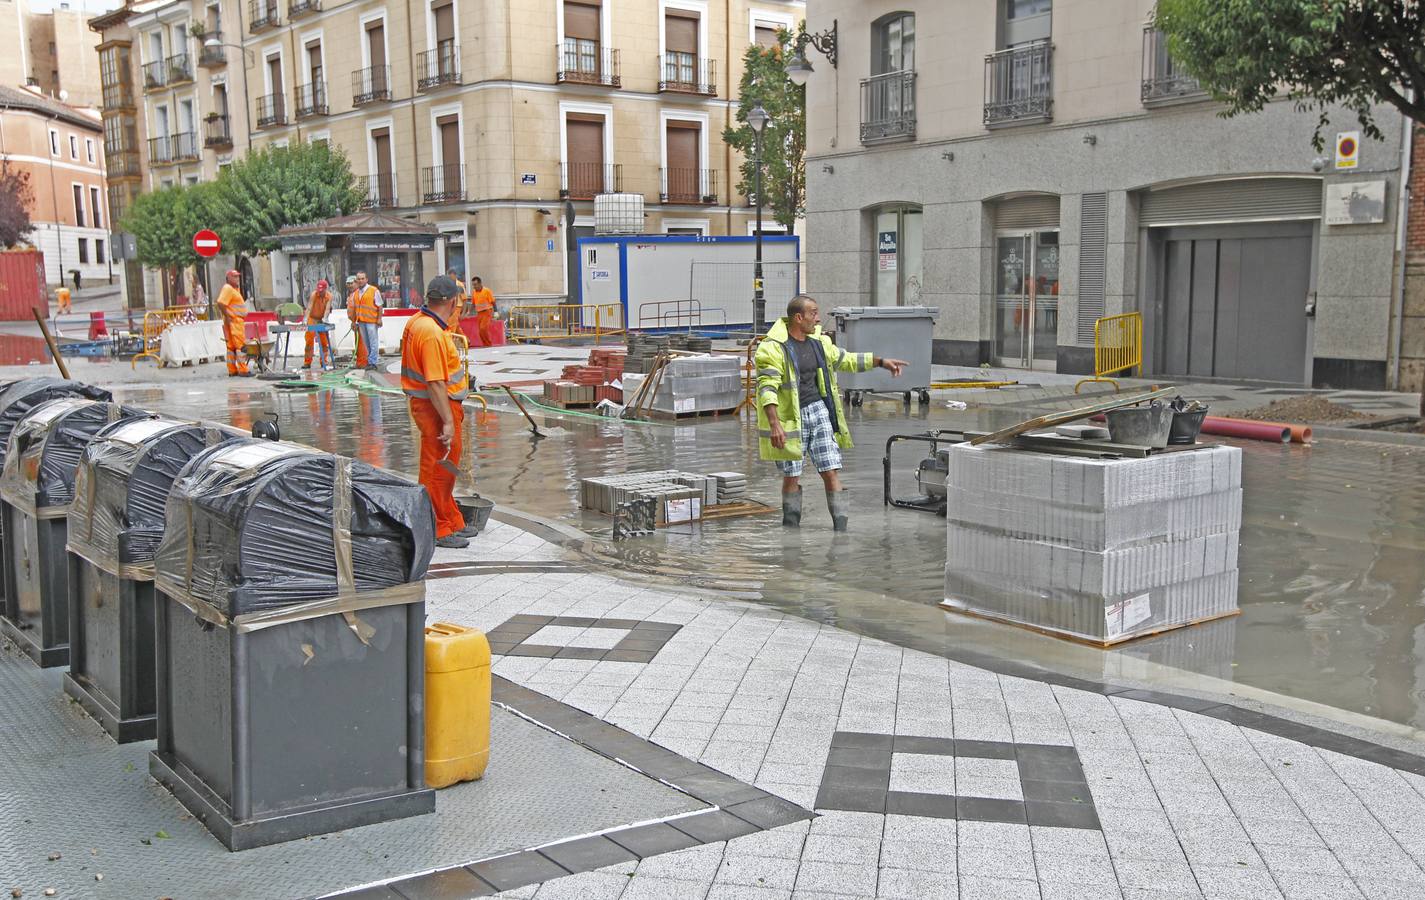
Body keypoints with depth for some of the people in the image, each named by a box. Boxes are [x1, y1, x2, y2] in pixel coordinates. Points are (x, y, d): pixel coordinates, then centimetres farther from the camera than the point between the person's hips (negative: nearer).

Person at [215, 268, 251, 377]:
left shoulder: (234, 289, 20)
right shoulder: (227, 289, -12)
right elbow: (220, 303, -22)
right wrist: (227, 316, -21)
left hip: (237, 321, 10)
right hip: (233, 321, -10)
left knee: (231, 346, 10)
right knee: (241, 345, -10)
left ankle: (232, 371, 12)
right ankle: (243, 370, -10)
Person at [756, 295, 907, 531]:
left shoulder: (819, 342, 9)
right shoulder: (773, 347, -13)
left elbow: (845, 360, 25)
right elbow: (766, 388, -19)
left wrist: (881, 362, 22)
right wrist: (774, 424, -28)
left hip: (819, 411, 5)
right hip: (791, 418, -5)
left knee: (831, 472, -2)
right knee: (791, 476, 5)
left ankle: (841, 527, 0)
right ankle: (790, 526, 22)